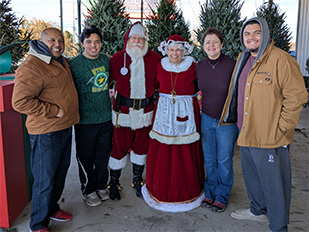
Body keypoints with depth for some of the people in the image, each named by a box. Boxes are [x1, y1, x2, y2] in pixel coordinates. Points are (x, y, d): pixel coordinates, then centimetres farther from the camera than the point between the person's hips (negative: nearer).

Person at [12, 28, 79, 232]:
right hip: (46, 133, -9)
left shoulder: (61, 61, 13)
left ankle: (52, 208, 41)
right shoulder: (32, 67, -17)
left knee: (60, 172, 21)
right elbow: (20, 102, -25)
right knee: (45, 179, 2)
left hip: (65, 128, 9)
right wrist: (54, 111, -20)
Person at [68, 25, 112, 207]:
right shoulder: (74, 64, -10)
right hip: (85, 119, -4)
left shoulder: (106, 60, 5)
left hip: (106, 117, 5)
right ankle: (89, 190, 28)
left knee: (103, 154, 16)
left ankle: (102, 186, 35)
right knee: (86, 156, 8)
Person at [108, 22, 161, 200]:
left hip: (145, 110, 2)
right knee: (120, 146, 4)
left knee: (141, 146, 14)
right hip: (123, 110, -2)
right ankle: (114, 183, 24)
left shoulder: (154, 59, 0)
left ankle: (138, 181, 34)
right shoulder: (118, 58, -4)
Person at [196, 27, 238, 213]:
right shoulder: (200, 66, 1)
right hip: (206, 119, 4)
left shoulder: (231, 65, -13)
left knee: (224, 160, 8)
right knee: (209, 159, 14)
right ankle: (210, 192, 33)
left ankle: (222, 196, 27)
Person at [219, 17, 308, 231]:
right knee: (252, 177, 23)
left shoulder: (281, 60, -14)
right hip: (246, 134, 8)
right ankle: (258, 210, 45)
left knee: (274, 184, 5)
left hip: (270, 138, -8)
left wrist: (282, 128, -17)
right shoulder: (244, 60, 12)